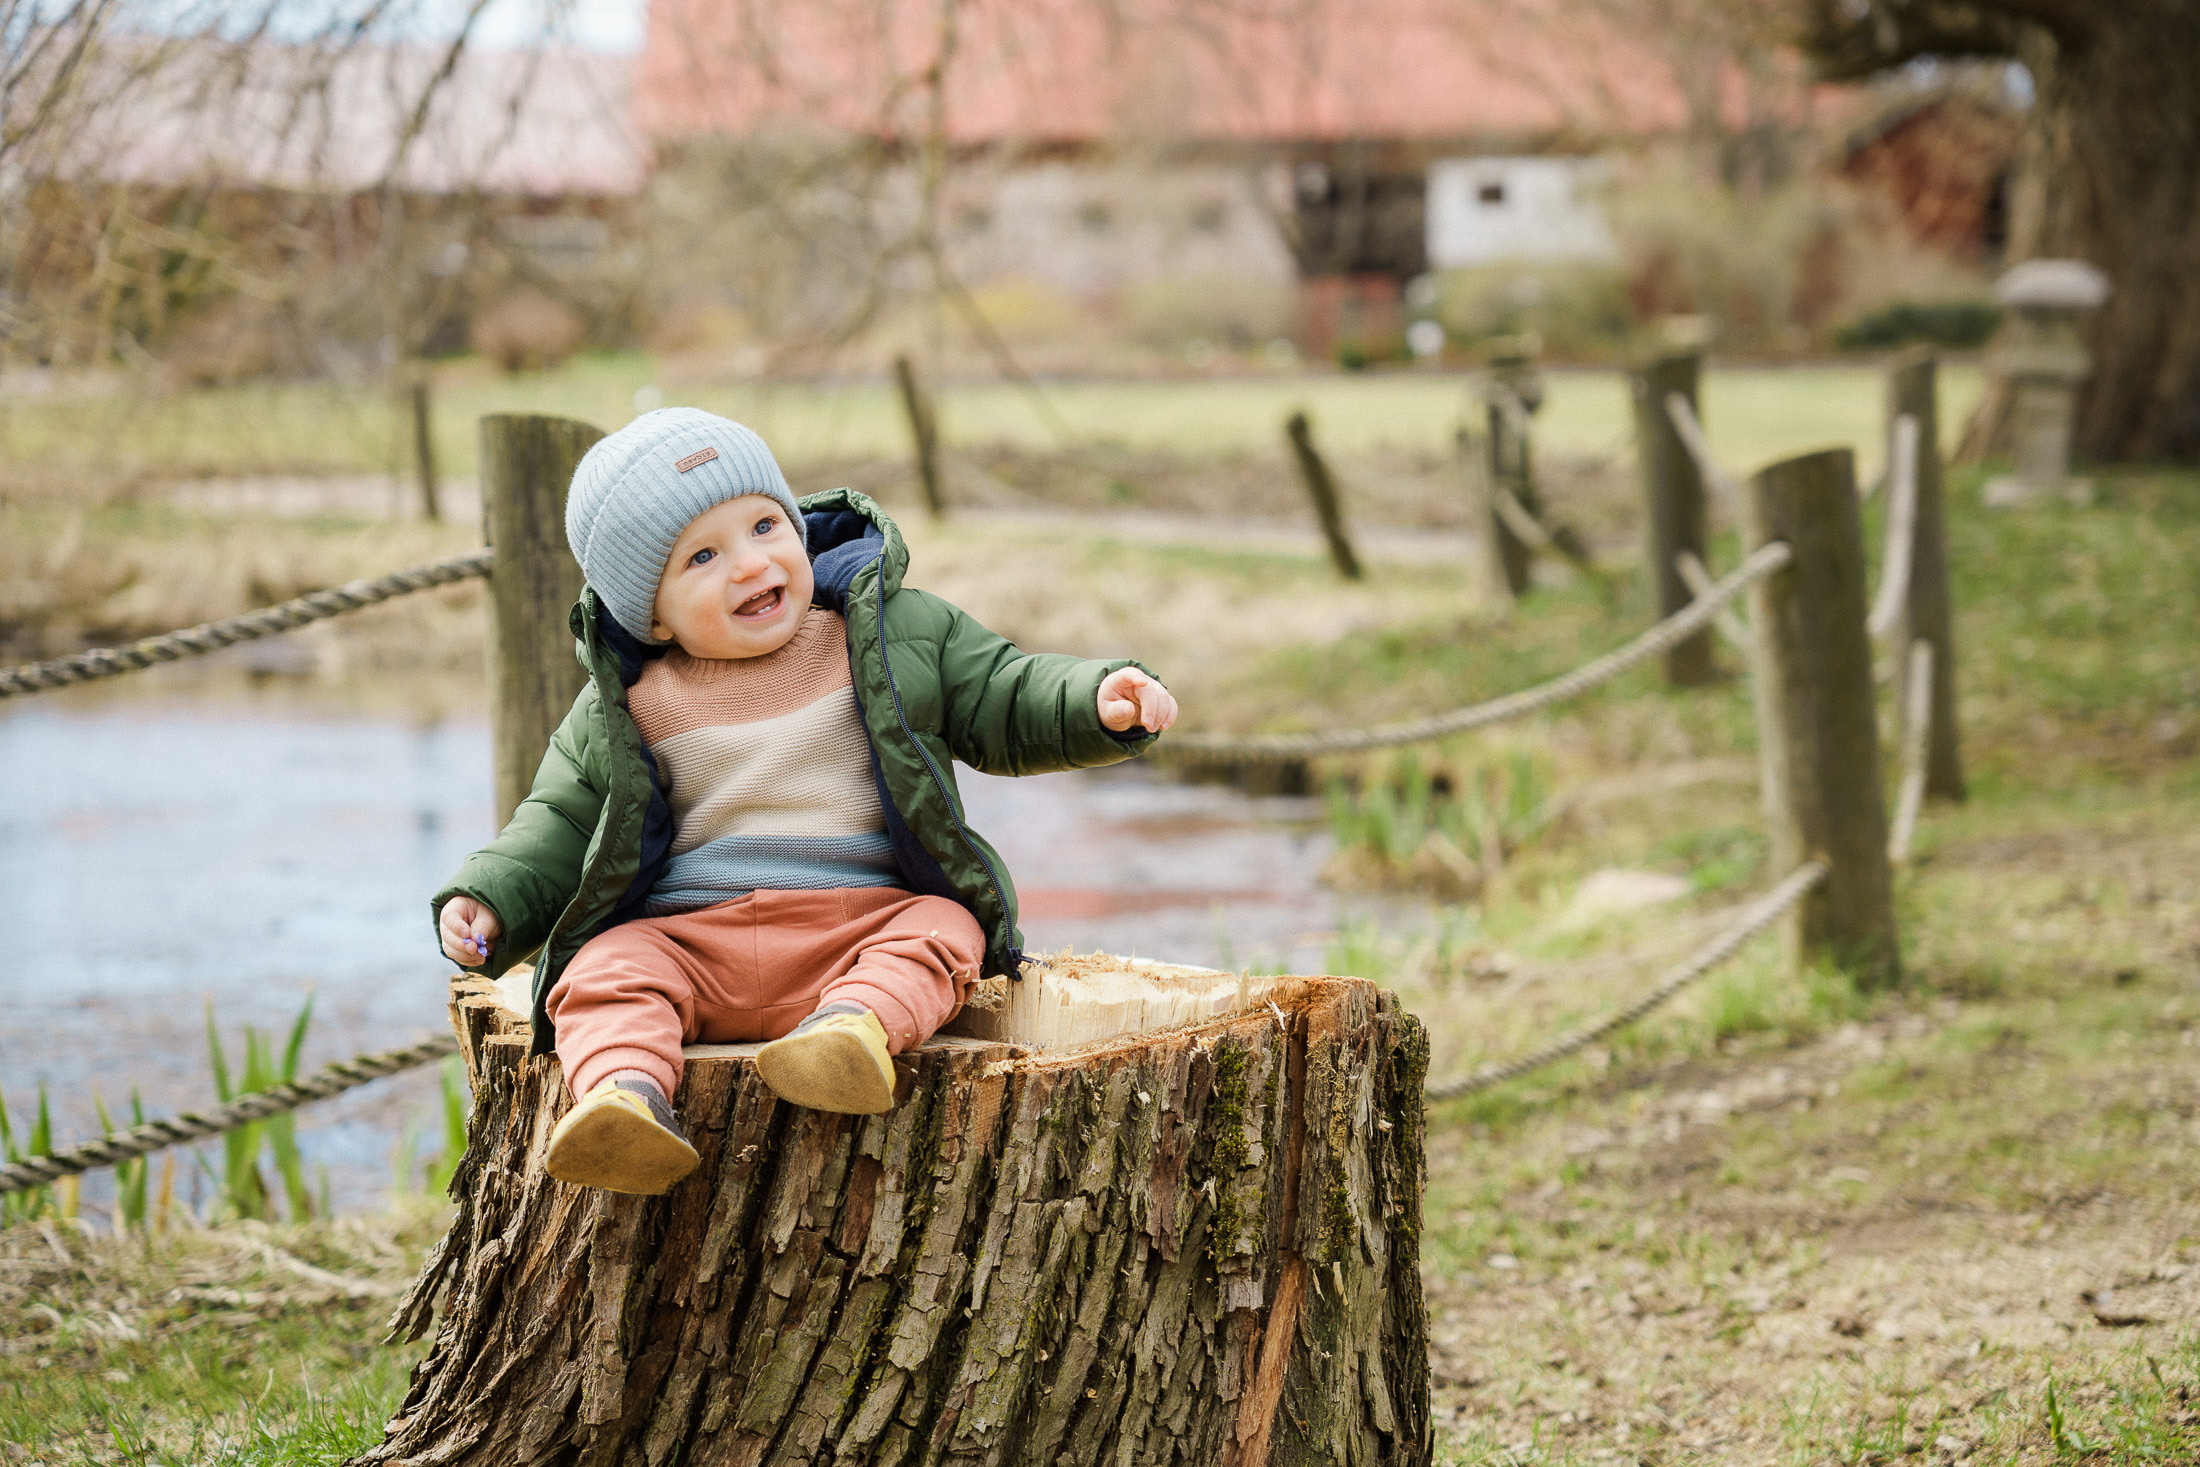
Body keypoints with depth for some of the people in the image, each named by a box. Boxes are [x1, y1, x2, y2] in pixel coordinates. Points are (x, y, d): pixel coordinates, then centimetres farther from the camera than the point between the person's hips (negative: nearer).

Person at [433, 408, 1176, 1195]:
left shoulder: (896, 631, 9)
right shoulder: (623, 710, 11)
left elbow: (1007, 702, 11)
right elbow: (563, 823, 17)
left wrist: (1098, 703, -9)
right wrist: (489, 902, 0)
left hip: (868, 924, -1)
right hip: (688, 940, 1)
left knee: (940, 932, -29)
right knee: (605, 974, -25)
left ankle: (859, 1023, -54)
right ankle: (625, 1087, -50)